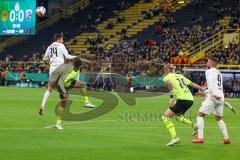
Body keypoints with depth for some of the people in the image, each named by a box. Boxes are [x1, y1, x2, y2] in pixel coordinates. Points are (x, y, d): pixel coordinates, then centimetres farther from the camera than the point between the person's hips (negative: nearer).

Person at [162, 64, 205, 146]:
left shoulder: (167, 77, 1)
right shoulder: (180, 76, 22)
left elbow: (170, 84, -21)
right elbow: (191, 84, 24)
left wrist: (171, 97, -29)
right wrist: (202, 89, 34)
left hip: (182, 99, -8)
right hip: (190, 99, 8)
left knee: (165, 116, -4)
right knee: (177, 116, 31)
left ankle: (175, 138, -17)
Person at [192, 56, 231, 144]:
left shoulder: (209, 71, -3)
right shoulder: (219, 73, 22)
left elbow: (211, 83, -19)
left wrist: (215, 95, -30)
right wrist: (207, 93, 39)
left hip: (213, 98, -7)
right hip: (221, 98, 8)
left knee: (200, 115, 1)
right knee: (219, 118, 20)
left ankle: (200, 137, -8)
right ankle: (226, 138, 10)